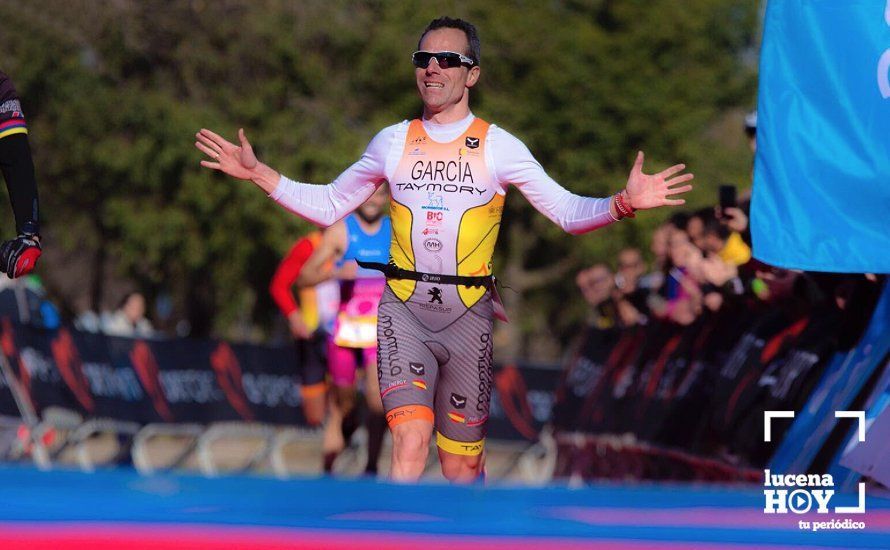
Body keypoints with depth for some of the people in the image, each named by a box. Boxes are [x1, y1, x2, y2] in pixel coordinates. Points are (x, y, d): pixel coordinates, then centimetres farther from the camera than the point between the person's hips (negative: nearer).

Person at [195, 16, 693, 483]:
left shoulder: (498, 146, 1)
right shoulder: (393, 141, 8)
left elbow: (568, 212, -1)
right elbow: (328, 206, 18)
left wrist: (622, 204, -20)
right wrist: (258, 173, 8)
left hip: (468, 315, 0)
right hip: (405, 312, 0)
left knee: (463, 464, 6)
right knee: (410, 444, -19)